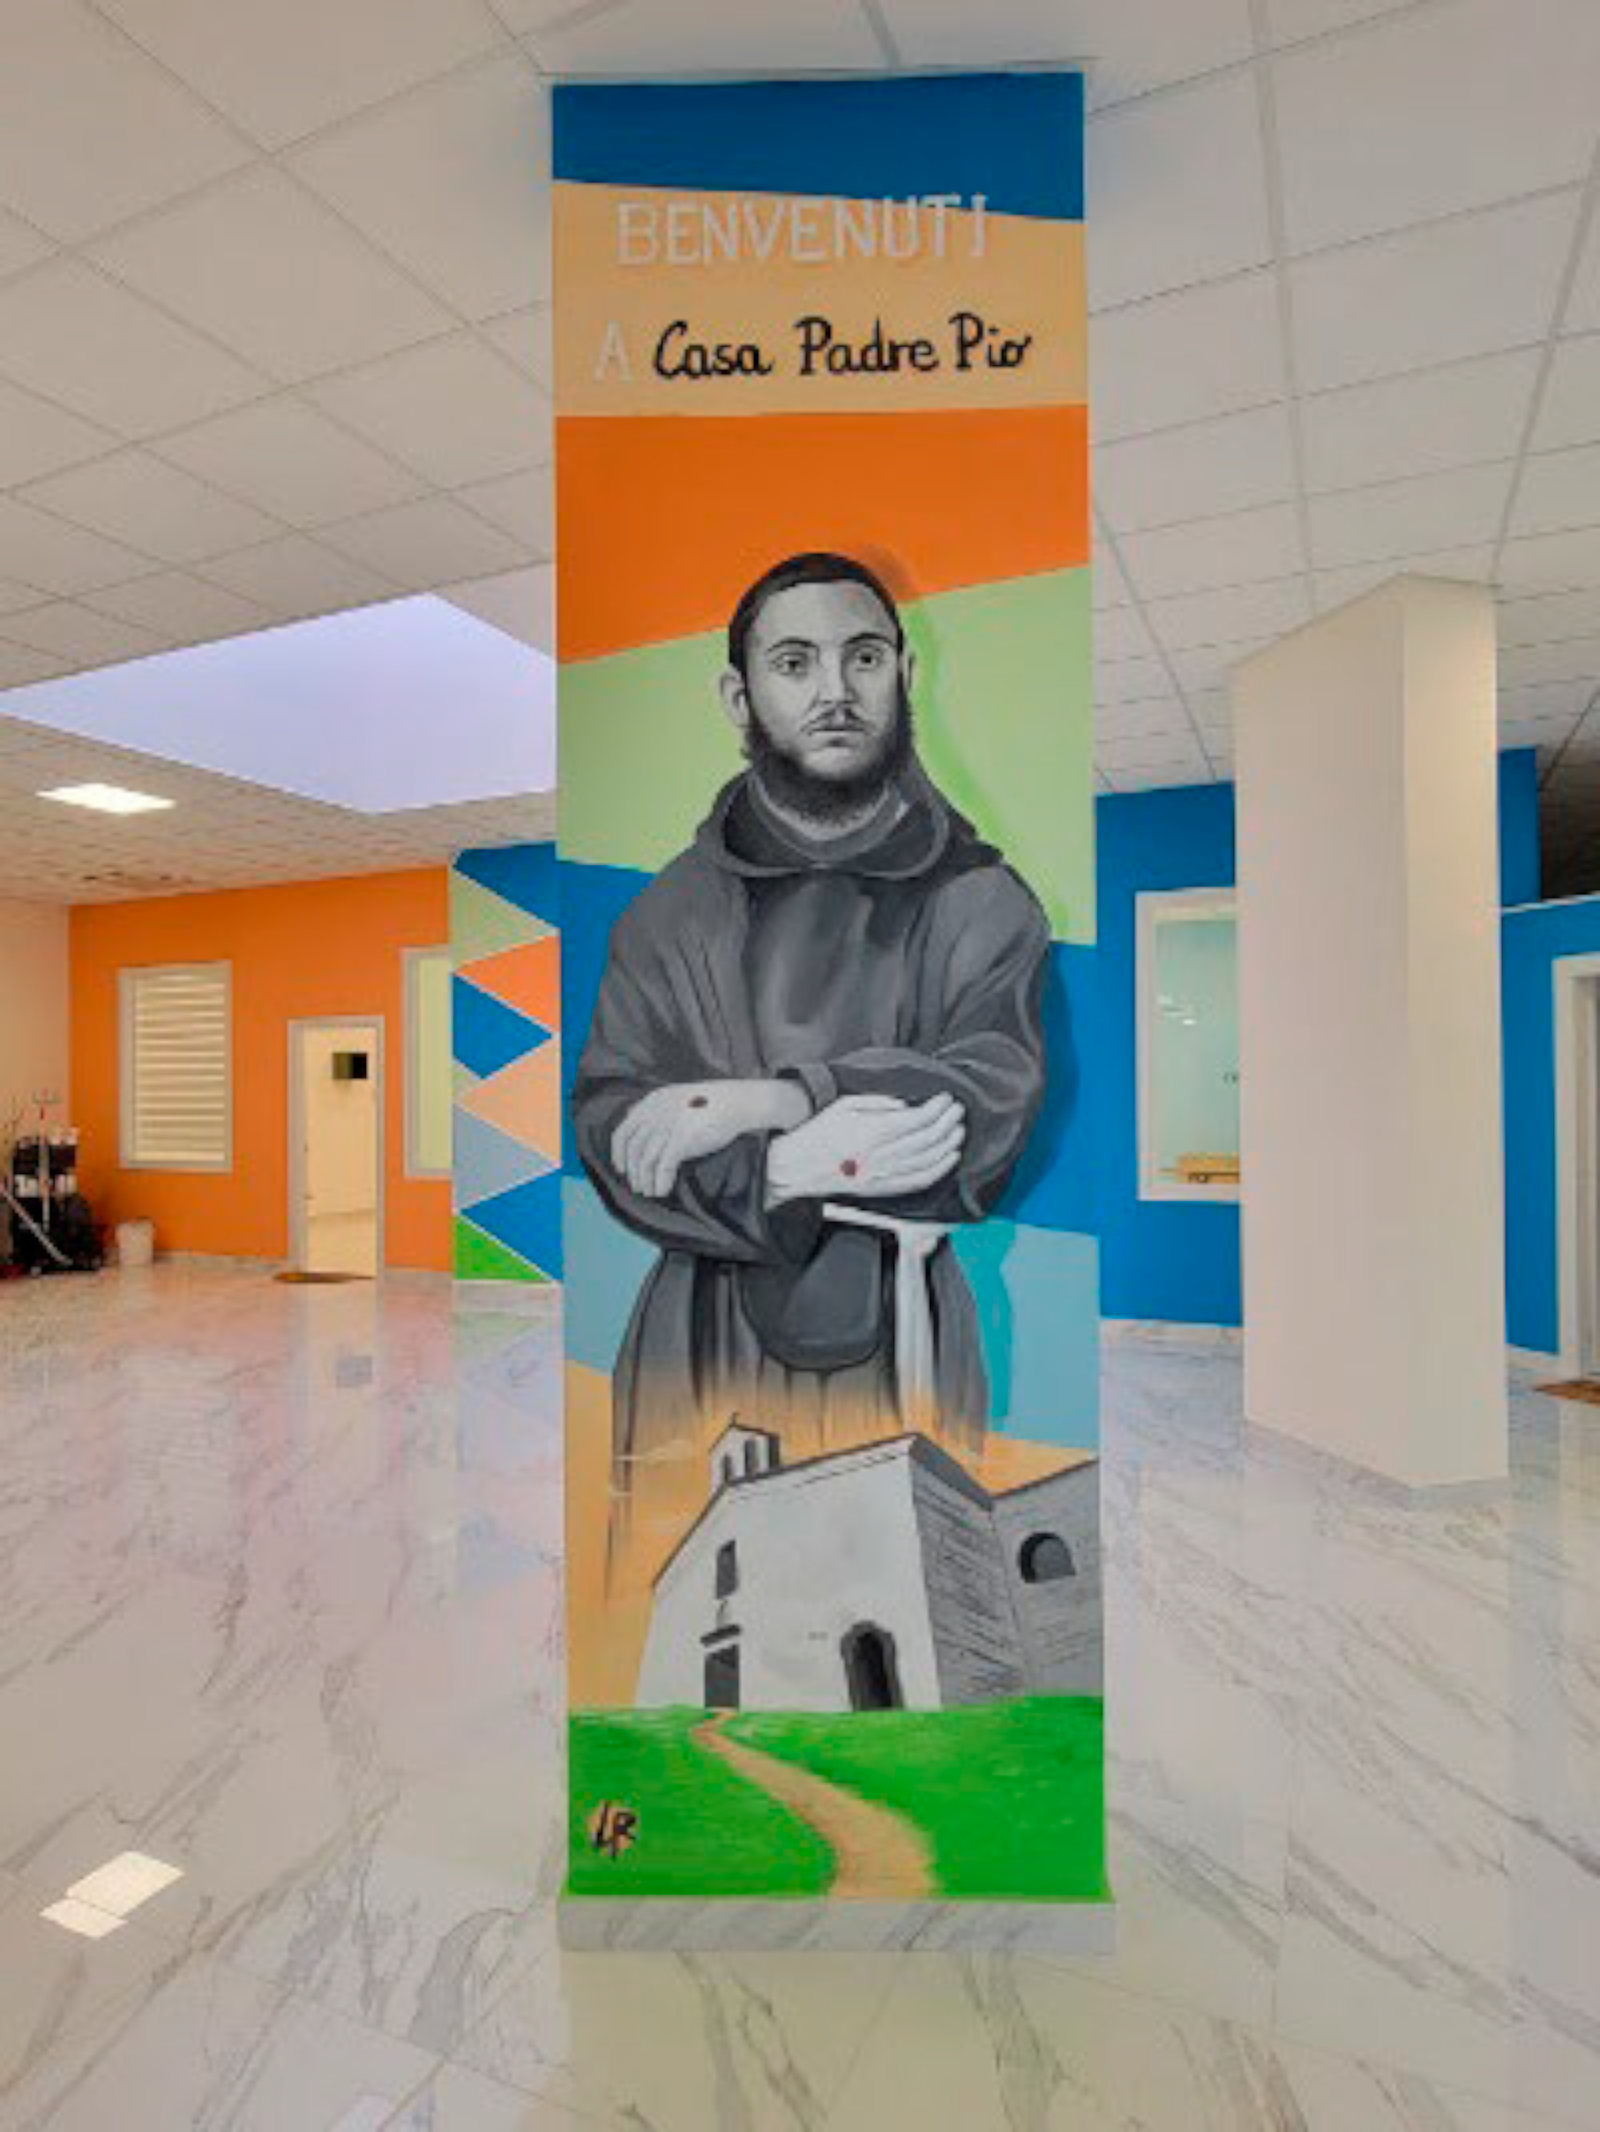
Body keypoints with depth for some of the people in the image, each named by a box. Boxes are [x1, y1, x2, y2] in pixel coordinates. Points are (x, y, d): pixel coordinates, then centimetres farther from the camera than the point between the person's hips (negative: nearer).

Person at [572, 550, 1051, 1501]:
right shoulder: (672, 912, 3)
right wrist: (786, 1171, -22)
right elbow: (610, 1130, -6)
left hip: (901, 1349, 0)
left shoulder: (984, 903, 0)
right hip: (703, 1346, 1)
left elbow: (994, 1109, -12)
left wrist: (762, 1104, -17)